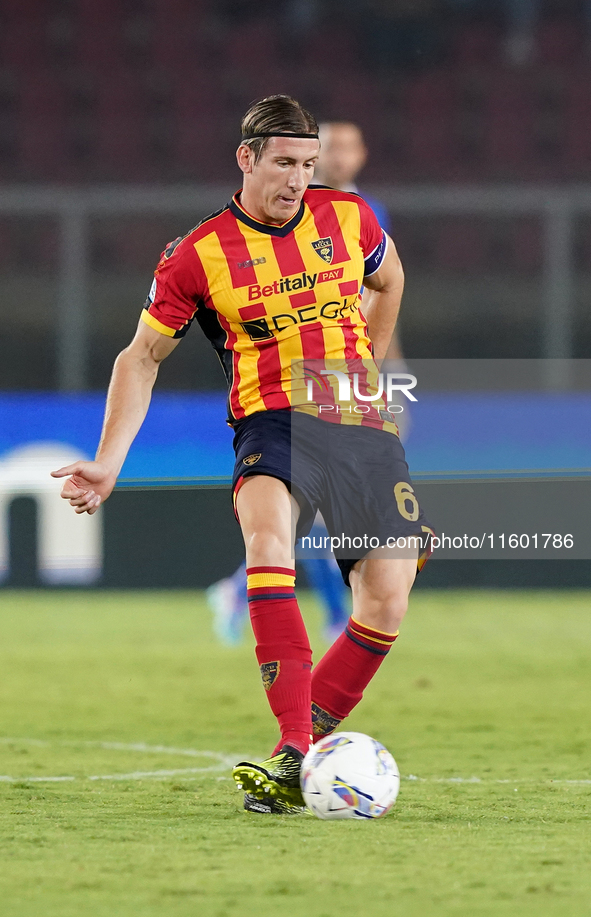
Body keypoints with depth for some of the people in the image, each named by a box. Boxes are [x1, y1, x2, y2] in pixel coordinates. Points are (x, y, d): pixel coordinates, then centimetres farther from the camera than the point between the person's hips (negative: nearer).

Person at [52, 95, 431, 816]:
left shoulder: (347, 217, 7)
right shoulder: (198, 255, 0)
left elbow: (388, 282, 30)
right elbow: (142, 356, 8)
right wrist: (107, 465, 1)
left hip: (366, 429, 4)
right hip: (273, 425, -3)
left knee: (386, 601, -9)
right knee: (266, 535, -34)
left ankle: (306, 749, 7)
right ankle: (294, 751, -41)